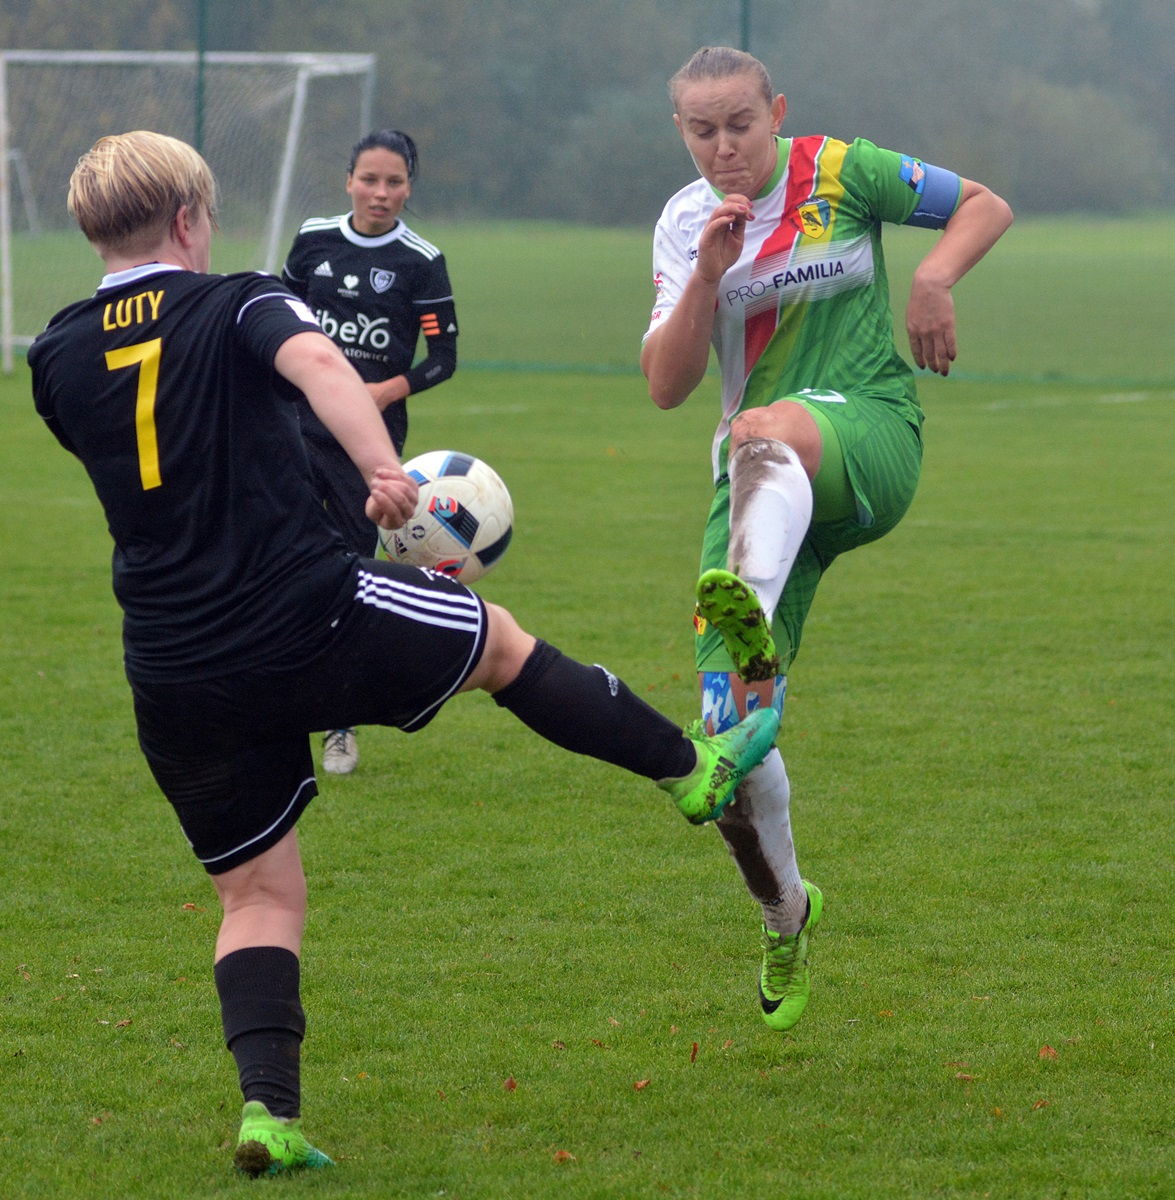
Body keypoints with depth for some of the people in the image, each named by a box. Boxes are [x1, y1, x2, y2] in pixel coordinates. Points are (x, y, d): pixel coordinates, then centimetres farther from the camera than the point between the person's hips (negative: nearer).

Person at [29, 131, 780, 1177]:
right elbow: (315, 360, -25)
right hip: (312, 619, -4)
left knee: (257, 892, 13)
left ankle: (269, 1107, -5)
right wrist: (383, 465, -35)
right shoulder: (239, 305, -2)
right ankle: (693, 771, 35)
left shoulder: (58, 357, 10)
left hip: (175, 680, 4)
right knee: (500, 641, 22)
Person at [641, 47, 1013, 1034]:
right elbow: (665, 386, 1)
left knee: (764, 433, -43)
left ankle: (751, 614, -73)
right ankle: (785, 916, 18)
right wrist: (709, 273, -12)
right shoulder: (684, 224, 10)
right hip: (764, 488, 4)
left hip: (871, 432, -4)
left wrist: (934, 278, -10)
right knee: (733, 728, -7)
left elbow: (985, 206, 10)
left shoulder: (840, 172, 2)